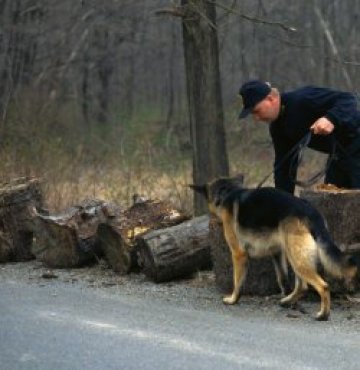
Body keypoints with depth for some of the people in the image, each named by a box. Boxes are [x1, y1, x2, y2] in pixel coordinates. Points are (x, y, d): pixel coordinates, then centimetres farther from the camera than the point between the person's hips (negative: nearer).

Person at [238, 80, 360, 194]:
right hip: (340, 155, 9)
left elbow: (347, 99, -27)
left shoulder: (303, 99, -25)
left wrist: (331, 119, -46)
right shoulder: (277, 127, 2)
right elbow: (284, 165, 7)